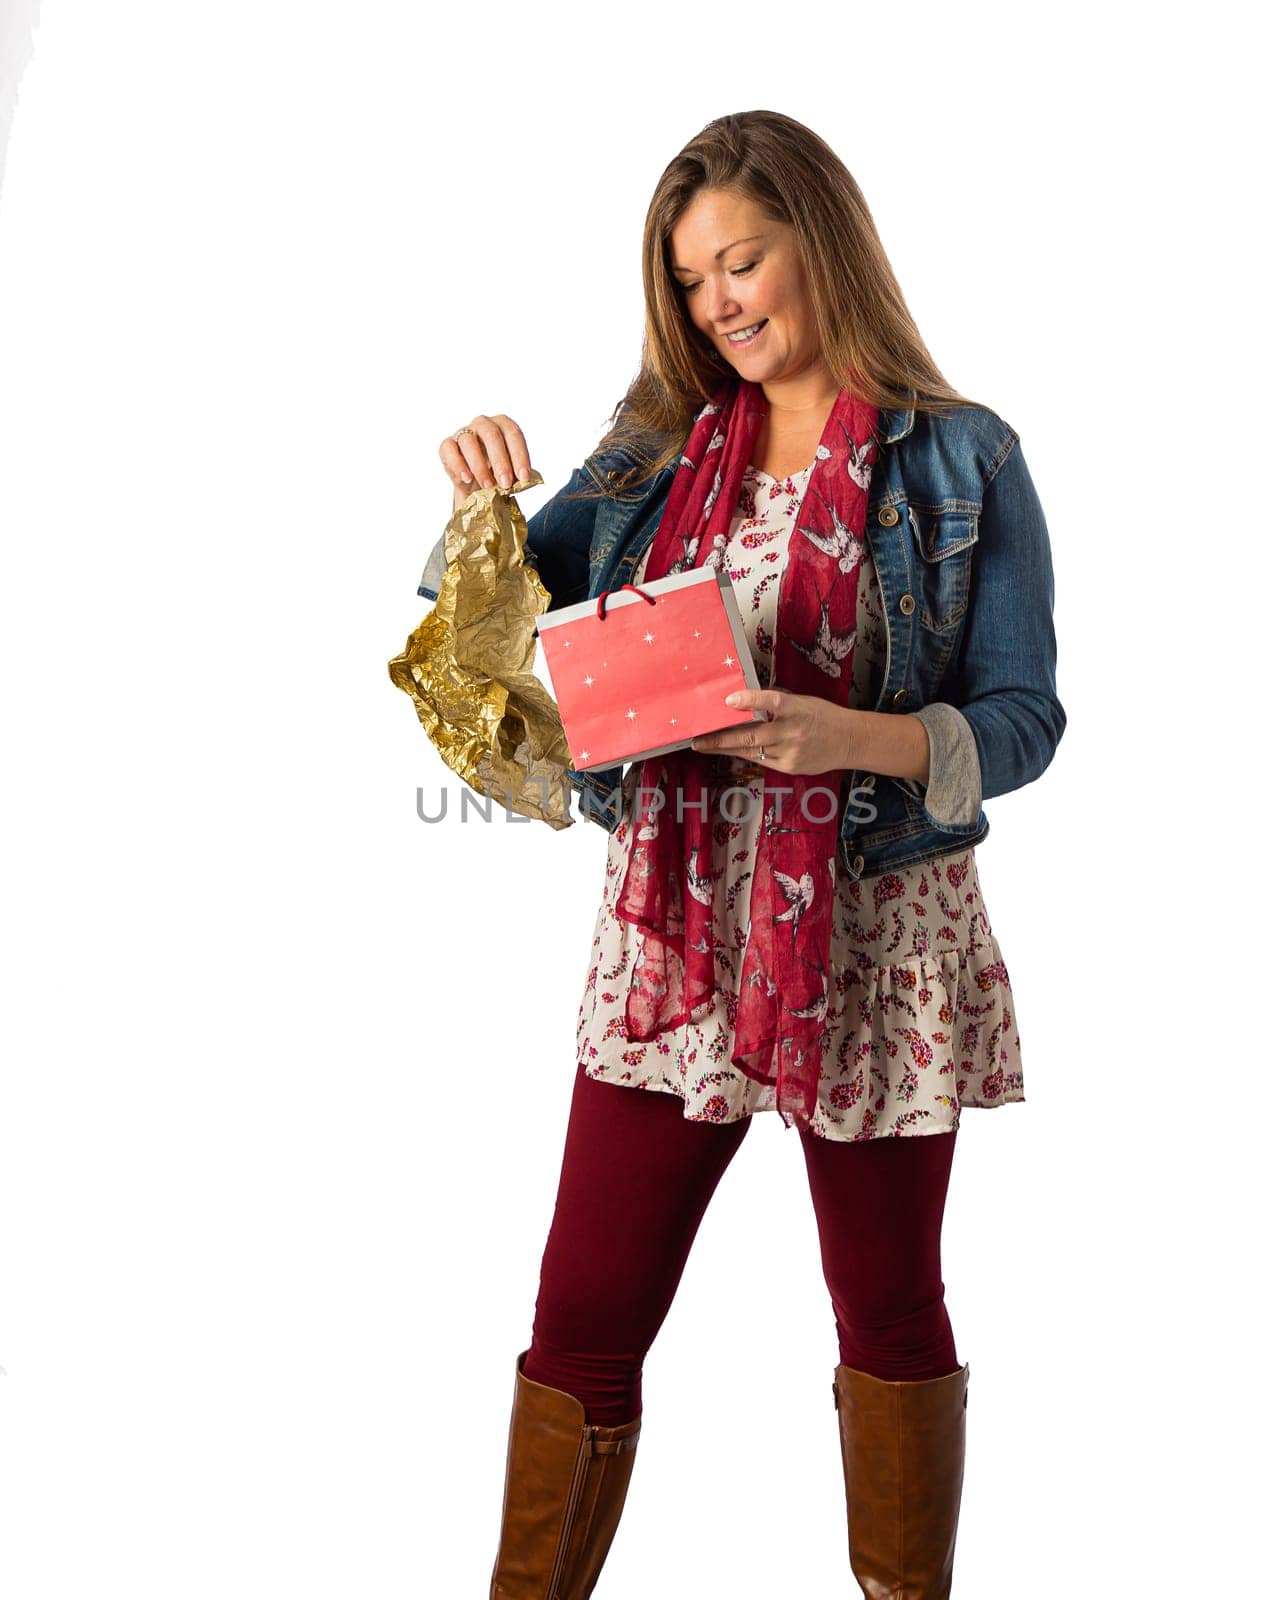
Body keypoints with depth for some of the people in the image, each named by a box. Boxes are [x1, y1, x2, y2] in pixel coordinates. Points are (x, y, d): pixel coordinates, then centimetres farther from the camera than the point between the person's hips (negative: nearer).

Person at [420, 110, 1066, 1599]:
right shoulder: (658, 451, 9)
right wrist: (481, 509, -7)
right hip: (671, 925, 3)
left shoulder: (961, 460, -1)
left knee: (888, 1309, 15)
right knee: (582, 1318, 4)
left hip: (874, 937, -2)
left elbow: (1021, 722, -6)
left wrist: (853, 738, -23)